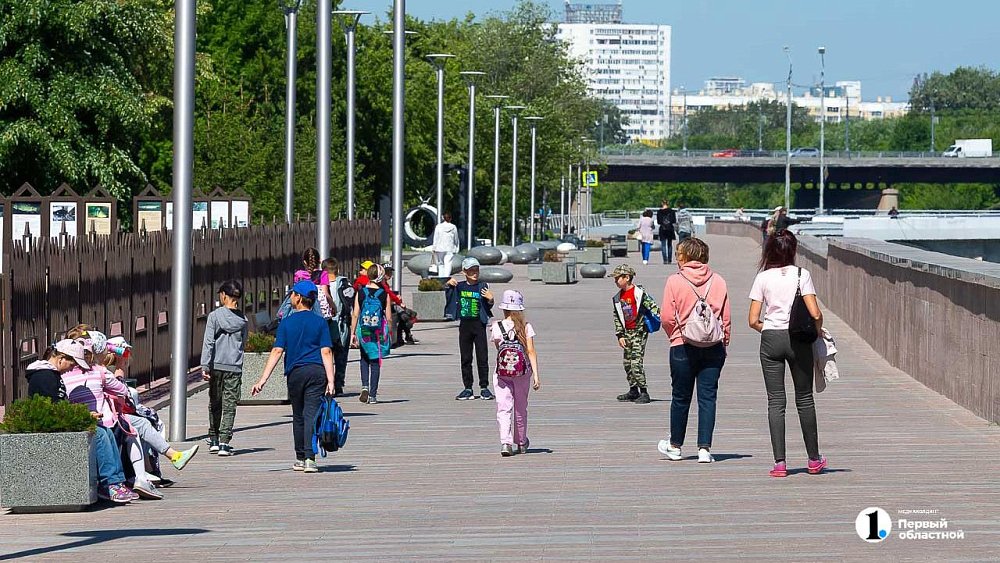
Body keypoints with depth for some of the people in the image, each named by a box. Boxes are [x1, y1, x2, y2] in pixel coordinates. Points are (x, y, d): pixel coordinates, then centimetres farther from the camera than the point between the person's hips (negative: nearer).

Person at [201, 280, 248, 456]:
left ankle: (214, 440, 22)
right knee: (229, 405, 0)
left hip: (216, 366, -1)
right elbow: (243, 344, 12)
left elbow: (208, 342, -10)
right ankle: (224, 443, -8)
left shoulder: (214, 316, -5)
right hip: (235, 367, 1)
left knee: (215, 403, 15)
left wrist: (205, 366, -10)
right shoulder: (243, 319, 4)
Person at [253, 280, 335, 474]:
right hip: (317, 371, 0)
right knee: (311, 414, -4)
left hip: (295, 372, 0)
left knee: (298, 416, 13)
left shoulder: (287, 323, 1)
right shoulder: (320, 322, 3)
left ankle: (300, 458, 20)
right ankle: (310, 458, -16)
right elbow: (326, 352, -3)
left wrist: (263, 379, -5)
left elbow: (277, 351, -5)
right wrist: (330, 380, -5)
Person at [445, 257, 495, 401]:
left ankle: (484, 388, 4)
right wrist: (449, 286, -3)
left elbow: (488, 307, -5)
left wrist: (490, 300, -27)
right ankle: (468, 389, 11)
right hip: (464, 325, 3)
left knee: (482, 358, -2)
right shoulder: (459, 286, 6)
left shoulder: (483, 286, -2)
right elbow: (449, 298, 13)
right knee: (465, 358, 6)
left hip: (479, 325, -3)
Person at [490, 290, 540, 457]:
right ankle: (521, 442, 31)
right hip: (523, 372, 1)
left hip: (502, 373, -1)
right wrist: (536, 375, -10)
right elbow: (531, 352, -10)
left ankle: (506, 442, -21)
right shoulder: (526, 327, -7)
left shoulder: (496, 327, -7)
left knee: (504, 409, -2)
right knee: (521, 408, 18)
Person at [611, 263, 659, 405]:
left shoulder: (639, 293, -12)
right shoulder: (617, 297, 9)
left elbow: (652, 306, -13)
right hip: (627, 332, 8)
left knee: (636, 362, -13)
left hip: (639, 331, -8)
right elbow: (617, 317, 13)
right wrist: (620, 335, 8)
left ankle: (644, 392, -8)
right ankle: (633, 391, 23)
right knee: (627, 362, 11)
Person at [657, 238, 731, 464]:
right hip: (713, 348, 2)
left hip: (683, 346, -2)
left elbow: (667, 318, -7)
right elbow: (726, 318, 4)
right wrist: (723, 343, 13)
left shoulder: (675, 281, -7)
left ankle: (675, 445, 24)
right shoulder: (718, 281, 2)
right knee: (708, 396, 4)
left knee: (681, 397, 11)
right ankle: (704, 448, -2)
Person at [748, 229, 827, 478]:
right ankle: (814, 459, 20)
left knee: (775, 401, 3)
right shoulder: (801, 275, -5)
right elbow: (815, 314, -11)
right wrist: (818, 330, 8)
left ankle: (779, 462, -4)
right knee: (804, 399, 12)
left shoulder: (763, 278, -1)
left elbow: (753, 320, -4)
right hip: (798, 340, 0)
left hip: (770, 339, 0)